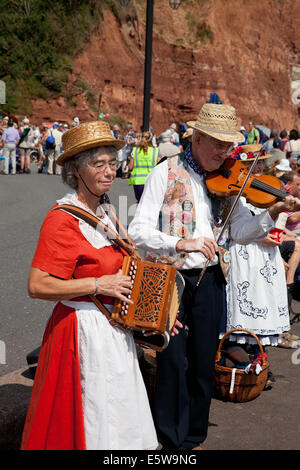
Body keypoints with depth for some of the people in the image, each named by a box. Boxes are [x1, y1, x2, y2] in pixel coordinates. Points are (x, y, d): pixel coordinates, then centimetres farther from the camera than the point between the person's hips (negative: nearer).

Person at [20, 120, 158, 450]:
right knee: (92, 424, 3)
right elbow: (37, 286, -25)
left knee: (117, 417, 18)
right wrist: (98, 285, -23)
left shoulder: (103, 213, 9)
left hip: (113, 329, 9)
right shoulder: (62, 219, -18)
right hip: (85, 332, -9)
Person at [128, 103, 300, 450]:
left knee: (204, 363, 11)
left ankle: (193, 438, 30)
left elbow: (241, 232, 2)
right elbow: (138, 231, -13)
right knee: (174, 362, 1)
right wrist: (181, 242, -27)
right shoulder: (165, 174, -6)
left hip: (210, 279, 4)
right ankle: (171, 441, 21)